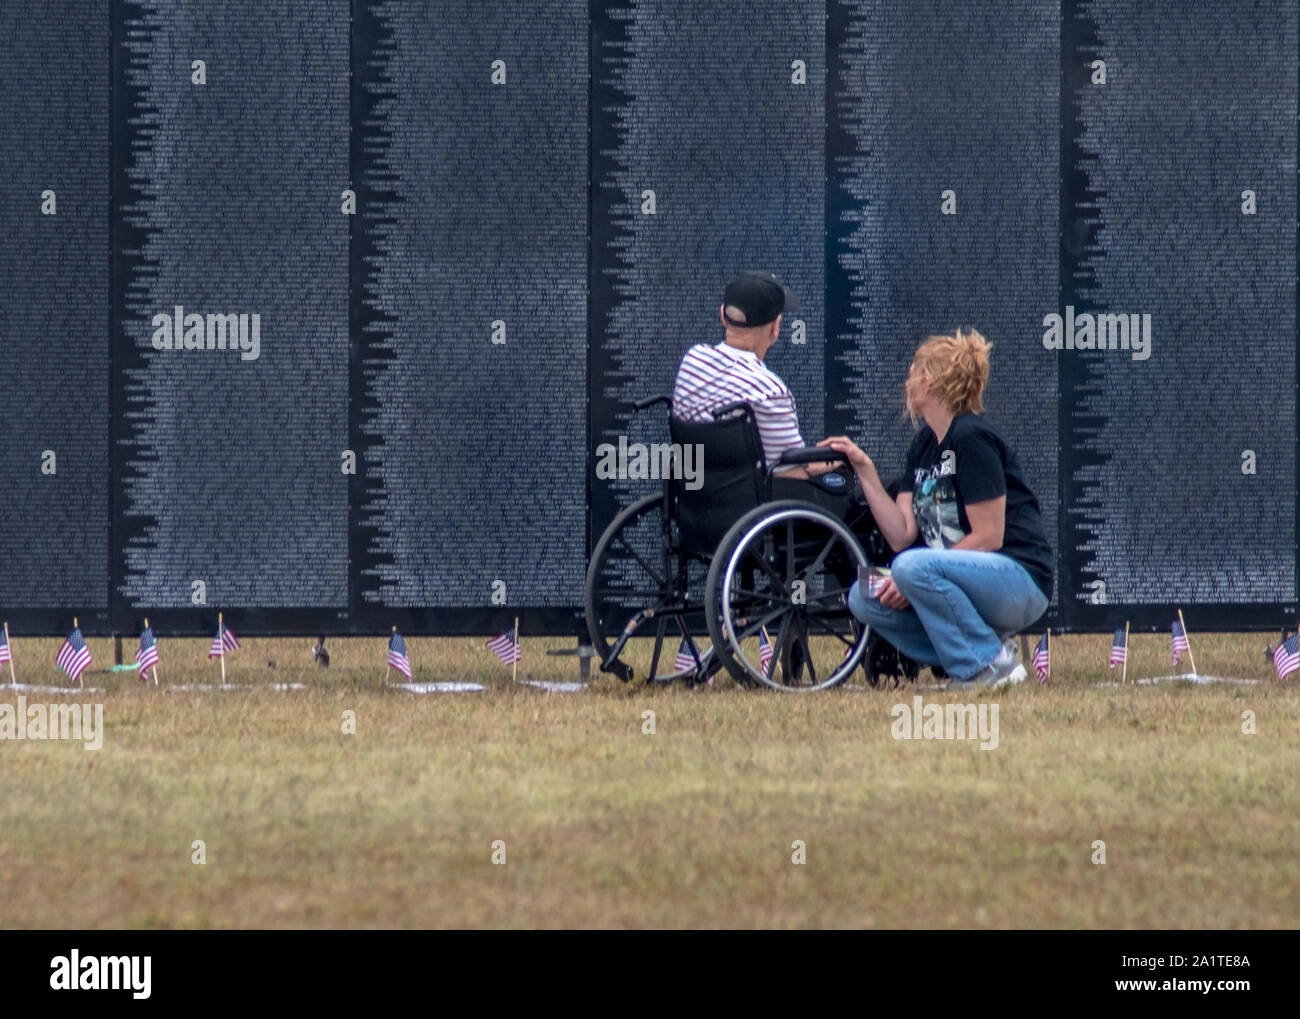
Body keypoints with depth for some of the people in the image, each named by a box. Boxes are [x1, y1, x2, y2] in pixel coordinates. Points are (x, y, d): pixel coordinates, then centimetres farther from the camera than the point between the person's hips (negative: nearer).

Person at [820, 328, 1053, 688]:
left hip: (1020, 582, -9)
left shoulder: (972, 439, -13)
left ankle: (991, 663, -15)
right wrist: (864, 469, 0)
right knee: (864, 599, -6)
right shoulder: (923, 445, 13)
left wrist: (911, 578, -18)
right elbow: (901, 535, 6)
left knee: (913, 568, -32)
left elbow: (989, 537, -17)